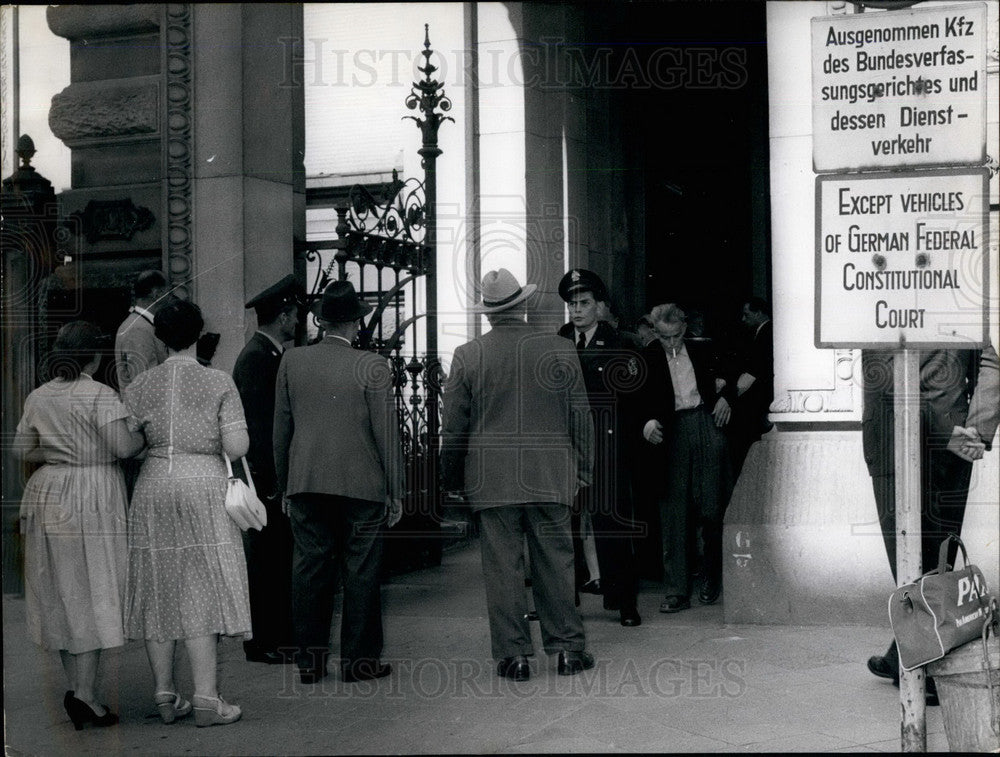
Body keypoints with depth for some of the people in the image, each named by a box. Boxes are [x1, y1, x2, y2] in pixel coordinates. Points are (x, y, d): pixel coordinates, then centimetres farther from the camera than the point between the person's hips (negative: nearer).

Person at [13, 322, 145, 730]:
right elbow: (123, 446, -19)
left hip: (49, 495, 6)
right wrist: (146, 435, 1)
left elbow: (23, 450, 11)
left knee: (62, 593, 14)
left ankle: (75, 686, 21)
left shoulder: (37, 397, 6)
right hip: (93, 497, -6)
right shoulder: (100, 395, -12)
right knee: (92, 593, -2)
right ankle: (84, 693, -7)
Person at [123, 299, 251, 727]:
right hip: (203, 487, -3)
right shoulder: (219, 383, -3)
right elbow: (236, 448, -9)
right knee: (201, 592, -1)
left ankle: (165, 695, 15)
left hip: (154, 488, 3)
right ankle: (206, 698, -3)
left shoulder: (141, 386, 4)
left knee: (158, 591, 10)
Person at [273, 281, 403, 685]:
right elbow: (386, 433, -5)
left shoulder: (291, 361, 3)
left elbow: (280, 428, 8)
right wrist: (395, 491, 3)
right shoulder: (372, 367, -8)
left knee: (309, 571, 9)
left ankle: (309, 661, 14)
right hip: (361, 485, -3)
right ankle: (359, 660, 11)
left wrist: (285, 485, 17)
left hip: (306, 484, 4)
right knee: (361, 572, 5)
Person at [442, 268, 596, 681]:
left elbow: (453, 427, 2)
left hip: (491, 478, -1)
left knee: (502, 566, 4)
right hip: (550, 476, 1)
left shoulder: (467, 356, -3)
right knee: (555, 562, 9)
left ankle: (512, 654, 7)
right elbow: (580, 416, 3)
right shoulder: (560, 350, -2)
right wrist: (582, 469, 13)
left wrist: (452, 479, 13)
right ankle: (567, 647, 15)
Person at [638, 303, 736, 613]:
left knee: (712, 506, 2)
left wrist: (725, 395, 3)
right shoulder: (647, 359, 4)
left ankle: (713, 580, 20)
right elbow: (642, 401, 0)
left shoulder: (703, 351, 11)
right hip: (671, 433, -1)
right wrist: (648, 422, -19)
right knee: (673, 513, -2)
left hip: (708, 426, 1)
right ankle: (676, 590, 1)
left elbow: (726, 380, 24)